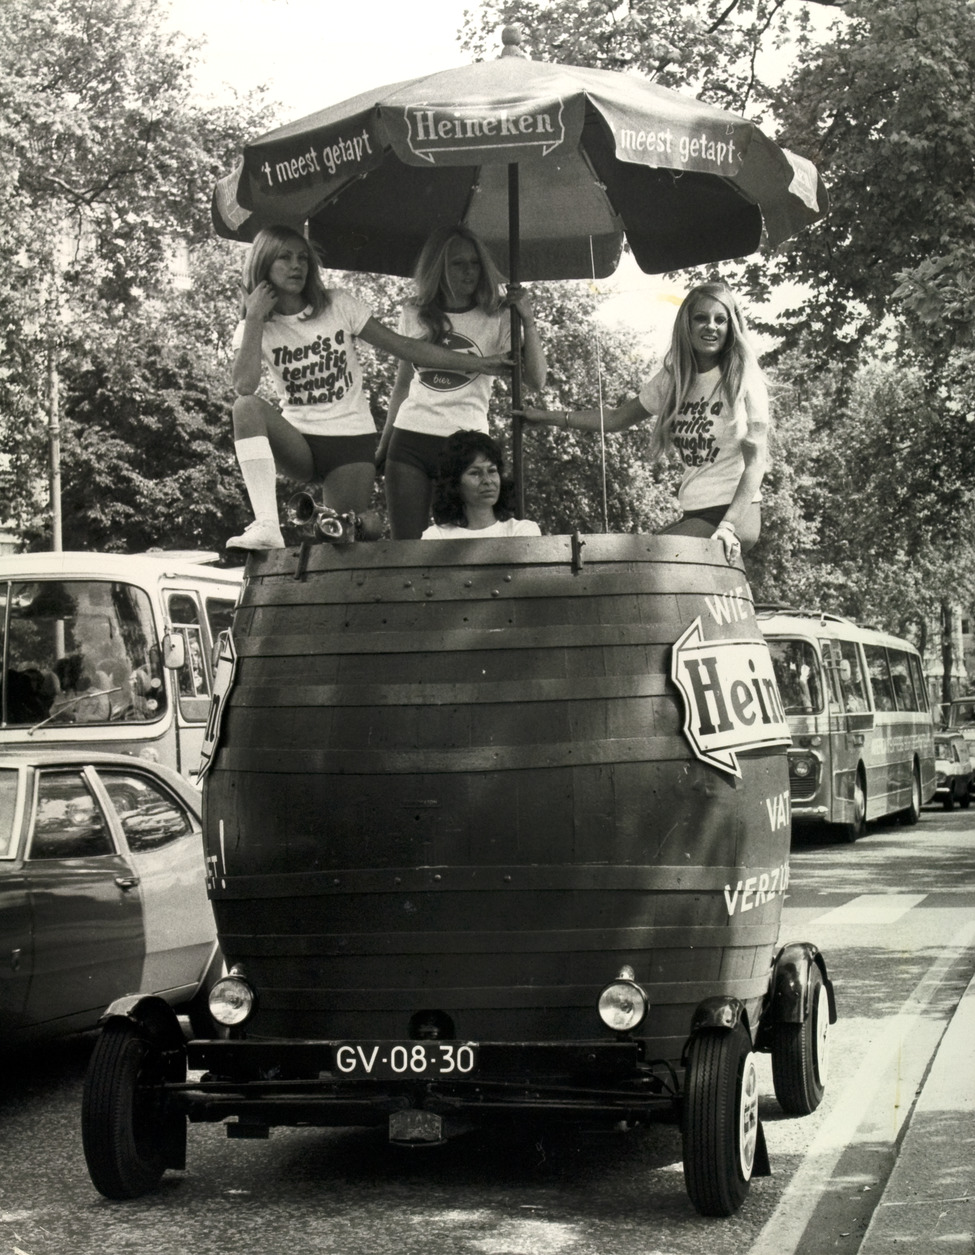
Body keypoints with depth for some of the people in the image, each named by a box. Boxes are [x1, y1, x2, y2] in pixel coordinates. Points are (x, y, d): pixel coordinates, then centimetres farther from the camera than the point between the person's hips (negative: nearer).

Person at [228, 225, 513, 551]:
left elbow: (403, 346, 0)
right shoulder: (256, 328, 1)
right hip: (297, 443, 0)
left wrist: (476, 364, -6)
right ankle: (267, 527, -39)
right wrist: (254, 318, -15)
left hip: (351, 440, 0)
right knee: (247, 407, -31)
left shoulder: (338, 305, 0)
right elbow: (244, 386, -18)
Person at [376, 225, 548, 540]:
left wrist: (528, 323, -16)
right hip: (410, 440, 3)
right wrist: (383, 445, 19)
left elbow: (536, 381, -7)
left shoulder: (495, 319, 2)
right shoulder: (413, 315, 11)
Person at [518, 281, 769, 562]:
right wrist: (548, 417, 16)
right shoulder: (673, 380, 12)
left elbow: (756, 460, -10)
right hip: (693, 514, 7)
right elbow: (616, 418, 20)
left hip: (736, 511, -7)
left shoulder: (745, 381, -6)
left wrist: (729, 525, -21)